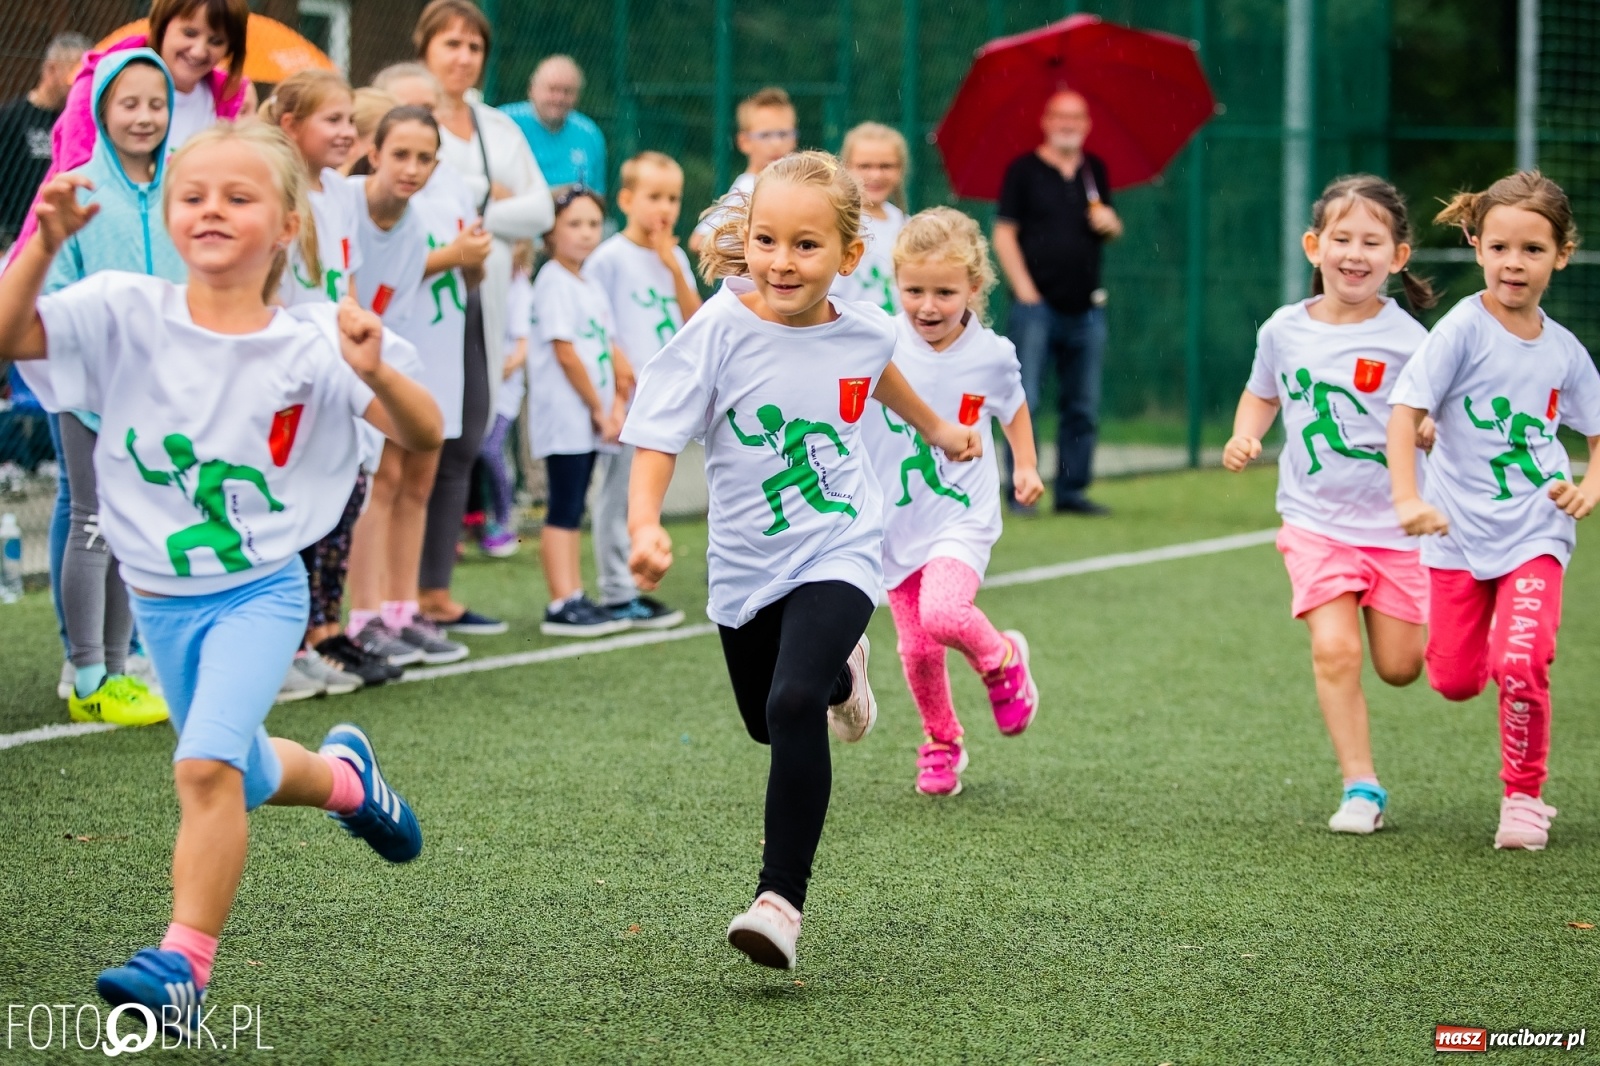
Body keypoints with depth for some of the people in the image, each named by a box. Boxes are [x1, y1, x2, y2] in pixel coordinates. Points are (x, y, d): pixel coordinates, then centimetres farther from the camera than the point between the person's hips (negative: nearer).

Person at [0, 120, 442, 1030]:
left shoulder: (307, 349, -12)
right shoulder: (129, 314, -9)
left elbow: (423, 434, -14)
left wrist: (376, 374, -34)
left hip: (261, 593, -4)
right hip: (163, 602, 4)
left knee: (207, 765, -25)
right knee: (244, 783, 22)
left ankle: (185, 967, -19)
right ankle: (343, 776, 54)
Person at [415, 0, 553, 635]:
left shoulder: (500, 130, 19)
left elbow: (540, 210, 8)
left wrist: (471, 213, -6)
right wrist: (489, 193, -7)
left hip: (482, 303, 6)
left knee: (462, 447, 6)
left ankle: (436, 592, 12)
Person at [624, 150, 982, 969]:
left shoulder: (861, 332, -8)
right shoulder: (721, 332, -18)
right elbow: (656, 440, -22)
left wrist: (935, 427, 37)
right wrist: (645, 526, -40)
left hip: (837, 555, -1)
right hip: (746, 563, 1)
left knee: (792, 706, -24)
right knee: (767, 723, 21)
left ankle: (782, 898, -20)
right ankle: (840, 673, 57)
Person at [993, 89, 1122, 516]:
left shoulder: (1095, 171, 14)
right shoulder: (1024, 170, 0)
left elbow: (1110, 229, 23)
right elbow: (1004, 235, -3)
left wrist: (1110, 223, -1)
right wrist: (1025, 290, -10)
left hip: (1085, 308, 5)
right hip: (1037, 305, -5)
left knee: (1083, 407, 6)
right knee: (1024, 403, -6)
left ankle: (1072, 491, 13)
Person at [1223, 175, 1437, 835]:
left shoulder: (1406, 339, -11)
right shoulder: (1284, 330, -1)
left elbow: (1432, 428, -7)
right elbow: (1263, 392, 19)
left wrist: (1424, 430, -29)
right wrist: (1245, 436, 1)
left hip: (1394, 523, -1)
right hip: (1317, 519, 1)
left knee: (1400, 668, 6)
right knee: (1334, 650, -15)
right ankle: (1360, 787, -4)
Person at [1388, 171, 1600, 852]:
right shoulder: (1463, 329, -10)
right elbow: (1406, 411, -15)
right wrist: (1407, 499, -27)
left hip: (1536, 530, 1)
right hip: (1460, 530, -1)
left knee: (1520, 667, -16)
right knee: (1455, 681, 2)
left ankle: (1524, 797, 4)